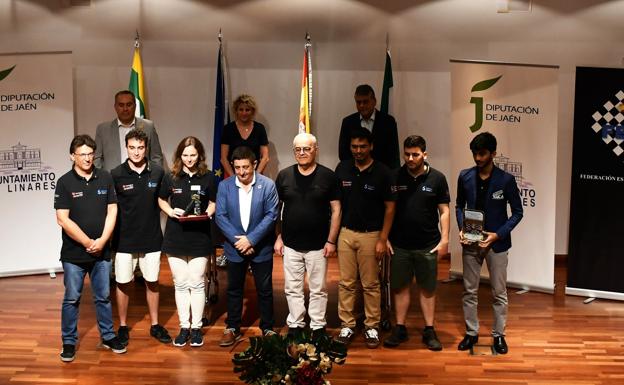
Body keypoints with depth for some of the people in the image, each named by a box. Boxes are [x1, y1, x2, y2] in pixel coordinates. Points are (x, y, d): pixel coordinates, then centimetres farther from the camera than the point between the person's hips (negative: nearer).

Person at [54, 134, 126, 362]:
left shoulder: (105, 178, 2)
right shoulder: (65, 182, -7)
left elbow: (112, 211, 1)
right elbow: (63, 219, -12)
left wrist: (102, 241, -10)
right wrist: (88, 242, -13)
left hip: (101, 251, 3)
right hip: (74, 253, -2)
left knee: (103, 297, 13)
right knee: (72, 299, 6)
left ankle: (108, 336, 26)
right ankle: (69, 342, 18)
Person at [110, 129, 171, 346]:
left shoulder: (158, 173, -4)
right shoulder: (116, 175, -8)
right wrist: (110, 234, -6)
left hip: (151, 238, 2)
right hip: (125, 239, -1)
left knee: (152, 282, 12)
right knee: (123, 283, 8)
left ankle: (155, 325, 25)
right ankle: (123, 326, 23)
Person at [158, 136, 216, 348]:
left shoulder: (208, 177, -2)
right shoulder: (170, 177, 1)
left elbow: (214, 203, 6)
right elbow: (162, 200, 12)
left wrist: (208, 212, -15)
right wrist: (171, 211, -7)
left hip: (199, 236, -1)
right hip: (175, 237, 1)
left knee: (197, 283, 4)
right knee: (180, 284, 8)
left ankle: (196, 327, 15)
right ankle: (184, 327, 18)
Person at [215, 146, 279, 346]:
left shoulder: (267, 185, -8)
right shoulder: (224, 186, -2)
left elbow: (271, 215, -12)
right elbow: (220, 216, -4)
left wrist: (251, 239, -18)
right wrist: (237, 240, -14)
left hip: (261, 248, -2)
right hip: (235, 248, 2)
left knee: (265, 290, 9)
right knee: (234, 290, 13)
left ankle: (268, 328, 22)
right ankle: (232, 329, 25)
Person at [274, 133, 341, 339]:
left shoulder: (328, 176, -4)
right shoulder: (284, 175, 2)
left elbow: (336, 210, -1)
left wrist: (331, 240, -6)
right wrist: (278, 238, 3)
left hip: (318, 245, -2)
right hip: (291, 245, 2)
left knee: (318, 289, 8)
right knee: (293, 289, 10)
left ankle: (318, 326, 21)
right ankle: (295, 325, 23)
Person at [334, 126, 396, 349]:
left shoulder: (382, 172, -6)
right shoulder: (342, 169, 3)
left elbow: (390, 207, -4)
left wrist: (382, 239, -8)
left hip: (370, 235, -3)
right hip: (345, 233, 3)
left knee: (370, 284, 4)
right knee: (346, 283, 6)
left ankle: (372, 327, 15)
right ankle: (347, 326, 15)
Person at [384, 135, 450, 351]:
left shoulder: (437, 178, -1)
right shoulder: (395, 177, 0)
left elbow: (444, 211, 1)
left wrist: (444, 239, -6)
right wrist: (385, 238, 0)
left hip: (428, 245, -1)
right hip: (399, 244, 1)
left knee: (428, 288, 7)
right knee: (400, 287, 8)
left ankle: (429, 331, 16)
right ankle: (400, 329, 18)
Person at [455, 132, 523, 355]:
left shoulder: (506, 180, -10)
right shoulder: (465, 177, -1)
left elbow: (517, 212, -4)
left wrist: (498, 234, -14)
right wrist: (461, 228, -6)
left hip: (496, 243, -2)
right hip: (470, 242, 3)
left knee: (499, 292, 7)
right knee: (470, 291, 10)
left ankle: (499, 334, 20)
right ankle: (471, 333, 23)